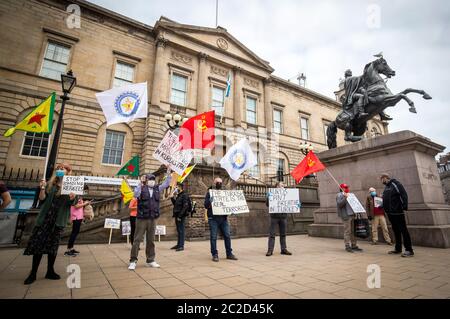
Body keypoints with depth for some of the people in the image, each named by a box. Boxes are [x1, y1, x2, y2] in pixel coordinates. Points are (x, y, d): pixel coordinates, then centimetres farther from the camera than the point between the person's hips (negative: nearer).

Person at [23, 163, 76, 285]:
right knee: (38, 243, 1)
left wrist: (72, 197, -27)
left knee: (53, 245, 7)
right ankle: (33, 273, 13)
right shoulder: (50, 184, 5)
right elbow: (42, 198, 0)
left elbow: (71, 203, -5)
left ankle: (50, 271, 18)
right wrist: (42, 188, -18)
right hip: (46, 217, 1)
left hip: (58, 219, -1)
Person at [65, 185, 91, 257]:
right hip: (76, 217, -10)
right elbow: (76, 206, -20)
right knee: (74, 232, -6)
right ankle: (68, 250, -1)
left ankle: (71, 248, 20)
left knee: (75, 232, 12)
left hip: (79, 216, 10)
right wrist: (85, 203, -11)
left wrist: (85, 203, 7)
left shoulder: (80, 196, 16)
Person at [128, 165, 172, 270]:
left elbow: (166, 184, 9)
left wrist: (168, 173, -3)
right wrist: (141, 184, -31)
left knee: (151, 240, 12)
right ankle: (133, 261, 13)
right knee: (137, 239, 2)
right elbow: (136, 195, -22)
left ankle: (150, 260, 22)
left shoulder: (157, 189, 10)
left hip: (153, 219, 4)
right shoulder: (141, 188, -4)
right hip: (142, 218, -4)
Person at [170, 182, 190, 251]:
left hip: (181, 216, -9)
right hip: (177, 215, 9)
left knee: (181, 230, -4)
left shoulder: (184, 195, -12)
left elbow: (185, 207, -19)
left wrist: (180, 216, -21)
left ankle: (181, 246, 2)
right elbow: (175, 204, 25)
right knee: (178, 230, 15)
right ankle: (178, 244, 24)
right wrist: (172, 198, 12)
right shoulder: (178, 195, 16)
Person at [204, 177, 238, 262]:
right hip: (213, 218, -4)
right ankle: (215, 254, 10)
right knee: (213, 237, -1)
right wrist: (210, 201, -24)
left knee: (227, 236, 4)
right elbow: (206, 205, -3)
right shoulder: (210, 192, 4)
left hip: (223, 218, 4)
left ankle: (229, 253, 15)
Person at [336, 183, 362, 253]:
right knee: (347, 231, -7)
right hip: (346, 216, -8)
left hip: (352, 215, 8)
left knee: (353, 231, 9)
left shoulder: (348, 195, 24)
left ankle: (354, 246, 16)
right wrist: (345, 198, -27)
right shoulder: (339, 195, -2)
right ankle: (347, 246, -3)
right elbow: (339, 204, -16)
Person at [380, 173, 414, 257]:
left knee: (403, 230, -4)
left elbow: (404, 195, -14)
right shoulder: (386, 187, 16)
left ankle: (409, 250, 1)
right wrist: (383, 206, 11)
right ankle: (398, 248, 19)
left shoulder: (396, 184, -7)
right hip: (390, 212, 8)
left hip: (397, 212, -8)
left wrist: (404, 206, -21)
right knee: (396, 230, 13)